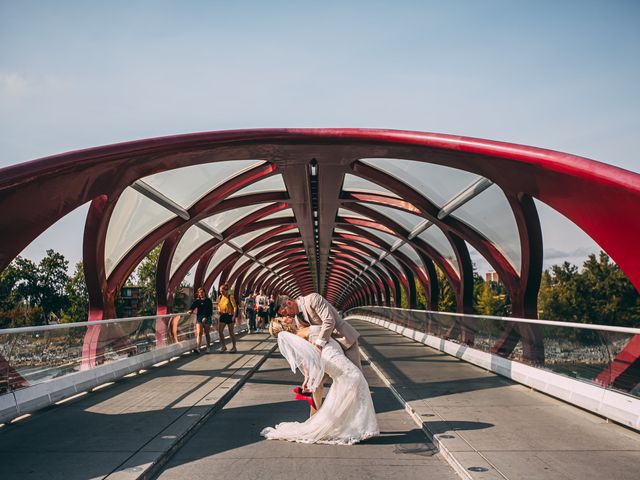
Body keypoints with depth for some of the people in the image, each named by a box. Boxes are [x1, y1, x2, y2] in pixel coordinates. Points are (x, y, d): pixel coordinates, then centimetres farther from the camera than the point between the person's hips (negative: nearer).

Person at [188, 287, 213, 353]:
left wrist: (205, 317, -17)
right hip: (199, 318, 1)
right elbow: (193, 306, -6)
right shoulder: (197, 301, 9)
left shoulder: (208, 301, 2)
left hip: (207, 318, -1)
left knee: (207, 333, 7)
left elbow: (210, 310, -6)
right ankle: (197, 348, -20)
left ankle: (208, 347, 20)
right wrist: (190, 310, -27)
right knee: (199, 333, -11)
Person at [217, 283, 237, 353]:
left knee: (231, 332, 2)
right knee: (220, 331, -2)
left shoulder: (230, 297, -11)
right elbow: (219, 305, 22)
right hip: (222, 315, 6)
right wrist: (219, 309, 0)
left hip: (229, 315, -6)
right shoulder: (220, 297, 8)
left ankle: (234, 347, 13)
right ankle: (223, 346, 11)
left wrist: (233, 316, -19)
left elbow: (235, 307, -12)